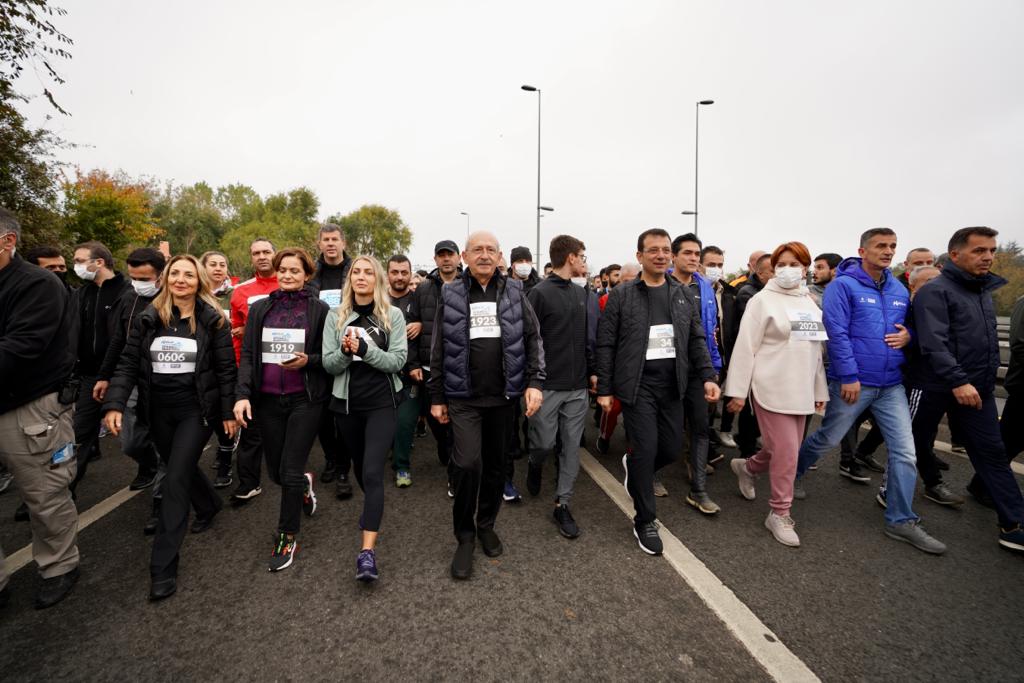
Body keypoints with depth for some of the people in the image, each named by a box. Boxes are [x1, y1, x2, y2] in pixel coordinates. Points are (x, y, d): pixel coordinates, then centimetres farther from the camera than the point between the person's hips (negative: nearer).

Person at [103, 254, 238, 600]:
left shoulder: (212, 319, -7)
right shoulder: (149, 318, 2)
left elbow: (226, 368, -5)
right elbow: (128, 364, 3)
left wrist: (228, 411, -6)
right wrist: (115, 403, -9)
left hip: (196, 410, -4)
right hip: (158, 411, 5)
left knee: (176, 480, -7)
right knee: (180, 467, 20)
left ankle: (163, 566, 2)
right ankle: (209, 504, 49)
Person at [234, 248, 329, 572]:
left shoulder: (319, 309, -2)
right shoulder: (259, 309, 7)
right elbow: (247, 354, 4)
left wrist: (307, 360, -18)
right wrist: (242, 394, -8)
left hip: (305, 399, -3)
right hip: (267, 399, 4)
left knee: (290, 472, -3)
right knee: (276, 471, 12)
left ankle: (287, 538, 18)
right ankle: (305, 483, 47)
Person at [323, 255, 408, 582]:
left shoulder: (393, 315, -2)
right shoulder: (336, 316, 4)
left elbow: (398, 361, -10)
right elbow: (328, 364, 0)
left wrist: (363, 348, -21)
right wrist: (346, 351, -20)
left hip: (382, 402, -3)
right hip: (347, 402, 3)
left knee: (372, 471, -12)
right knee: (359, 465, 20)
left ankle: (367, 551, -8)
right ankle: (372, 507, 50)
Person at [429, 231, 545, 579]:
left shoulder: (514, 292, 4)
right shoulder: (450, 295, 2)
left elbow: (533, 339, 4)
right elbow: (439, 351, 5)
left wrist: (534, 381, -8)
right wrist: (436, 398, 5)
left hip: (503, 395, 2)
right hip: (463, 397, -1)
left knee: (496, 464, 13)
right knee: (467, 464, -11)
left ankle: (486, 525, 36)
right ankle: (465, 537, 12)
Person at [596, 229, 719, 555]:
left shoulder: (681, 294, 10)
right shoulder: (622, 295, -4)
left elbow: (697, 339, 11)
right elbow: (605, 345, -4)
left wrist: (707, 376, -1)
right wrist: (604, 390, -7)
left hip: (672, 384, 5)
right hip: (638, 384, -4)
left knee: (671, 448, 11)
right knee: (646, 450, -2)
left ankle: (633, 467, 44)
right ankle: (644, 522, 18)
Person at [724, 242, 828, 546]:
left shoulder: (811, 303, 12)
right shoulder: (763, 300, -7)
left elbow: (815, 349, 17)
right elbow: (745, 347, -11)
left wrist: (819, 390, 16)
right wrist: (737, 391, -15)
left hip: (800, 390, 7)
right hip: (771, 388, -6)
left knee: (784, 449, 12)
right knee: (786, 452, -4)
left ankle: (747, 467, 41)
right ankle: (780, 514, 13)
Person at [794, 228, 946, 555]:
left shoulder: (899, 290, 10)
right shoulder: (843, 285, -10)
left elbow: (908, 325, 22)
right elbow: (837, 333, -16)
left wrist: (908, 335, -3)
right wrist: (849, 376, -19)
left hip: (892, 385, 6)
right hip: (853, 382, -6)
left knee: (905, 451, 5)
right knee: (827, 439, 7)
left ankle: (901, 520, 18)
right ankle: (792, 473, 33)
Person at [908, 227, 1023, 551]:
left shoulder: (984, 290, 13)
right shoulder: (935, 291, -13)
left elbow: (986, 341, 20)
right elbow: (933, 343, -23)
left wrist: (985, 379, 17)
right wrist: (957, 381, -30)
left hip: (977, 388, 7)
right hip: (936, 387, -7)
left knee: (992, 452, 7)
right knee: (915, 446, 7)